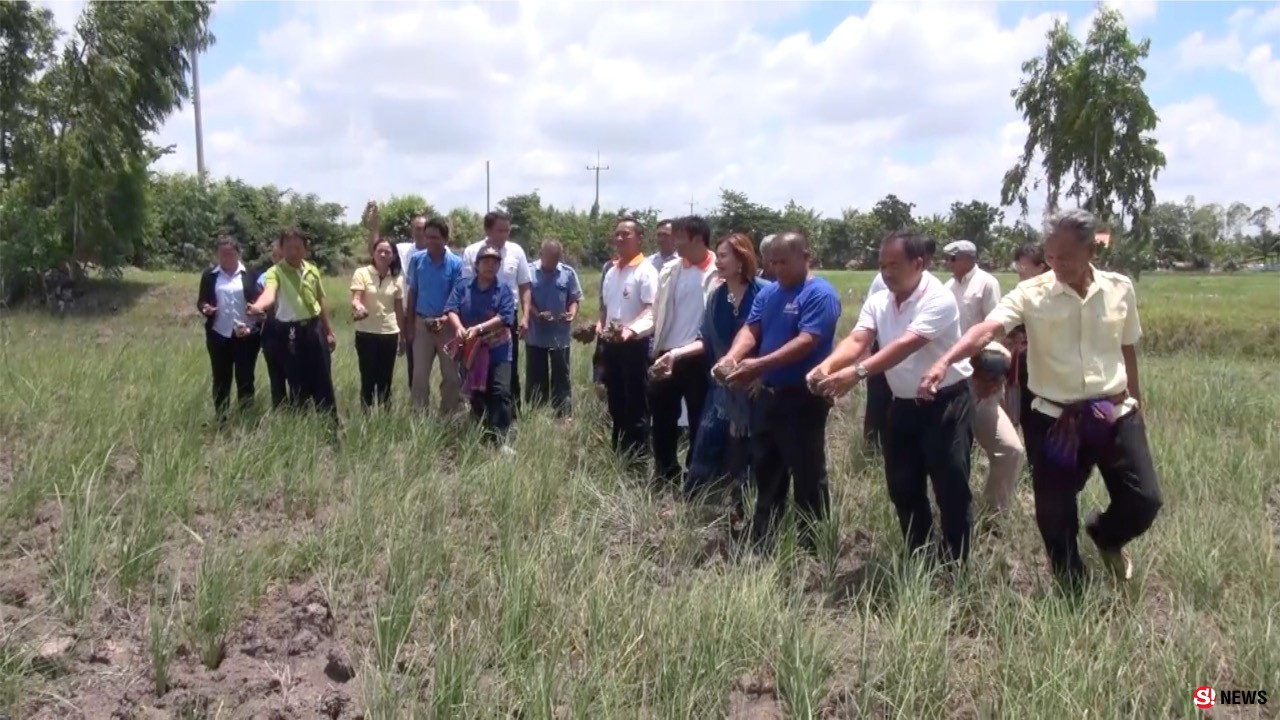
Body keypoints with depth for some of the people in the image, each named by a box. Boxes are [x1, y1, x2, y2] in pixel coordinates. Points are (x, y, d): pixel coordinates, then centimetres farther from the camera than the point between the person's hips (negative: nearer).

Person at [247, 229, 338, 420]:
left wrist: (329, 331, 15)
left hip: (315, 328, 4)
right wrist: (258, 306, -56)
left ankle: (331, 423, 21)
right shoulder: (275, 272, -11)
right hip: (291, 332, -4)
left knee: (324, 380, 10)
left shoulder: (312, 270, 6)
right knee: (298, 384, 3)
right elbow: (269, 292, -33)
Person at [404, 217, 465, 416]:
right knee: (420, 375, 6)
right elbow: (412, 293, 5)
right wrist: (409, 324, 3)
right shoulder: (416, 259, -2)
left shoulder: (456, 263, -8)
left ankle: (449, 417, 17)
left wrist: (445, 319, -21)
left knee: (451, 375, 5)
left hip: (447, 324, -1)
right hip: (422, 323, 1)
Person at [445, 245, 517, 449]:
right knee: (476, 394, 10)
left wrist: (479, 328, -21)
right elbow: (451, 309, -3)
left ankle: (499, 439, -9)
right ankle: (481, 436, 23)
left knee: (501, 393, -11)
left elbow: (505, 317, -12)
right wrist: (459, 327, -23)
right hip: (471, 350, 2)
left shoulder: (504, 290, -1)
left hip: (498, 350, -2)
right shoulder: (463, 286, 4)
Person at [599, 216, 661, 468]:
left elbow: (651, 311, -18)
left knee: (636, 405, 0)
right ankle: (618, 453, 26)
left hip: (634, 344, -7)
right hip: (611, 344, 7)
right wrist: (600, 325, 2)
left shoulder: (646, 271, -10)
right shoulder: (611, 271, 14)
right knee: (616, 403, 15)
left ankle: (637, 459, 8)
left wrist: (630, 329, -33)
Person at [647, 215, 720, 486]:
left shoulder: (718, 274, -9)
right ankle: (665, 476, 26)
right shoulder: (670, 270, 7)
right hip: (666, 356, 5)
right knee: (662, 418, 12)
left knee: (698, 421, 8)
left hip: (698, 359, -5)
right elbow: (655, 314, 8)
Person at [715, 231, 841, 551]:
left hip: (803, 398, -8)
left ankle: (811, 548, 15)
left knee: (807, 475, 3)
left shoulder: (820, 294, -14)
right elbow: (751, 330, 3)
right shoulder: (768, 293, 10)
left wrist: (759, 364, -31)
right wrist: (730, 358, -18)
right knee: (765, 471, 17)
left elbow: (807, 341, -24)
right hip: (767, 394, 8)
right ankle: (761, 541, 29)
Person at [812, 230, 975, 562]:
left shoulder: (938, 299, -20)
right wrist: (828, 366, -34)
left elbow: (906, 345, -32)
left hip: (946, 403, -7)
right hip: (904, 405, 7)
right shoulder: (877, 302, 2)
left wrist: (857, 372, -44)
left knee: (951, 489, -2)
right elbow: (856, 340, -12)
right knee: (903, 488, 13)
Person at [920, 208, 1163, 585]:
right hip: (1055, 419, -2)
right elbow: (988, 329, -26)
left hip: (1114, 413, 2)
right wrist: (945, 361, -43)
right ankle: (1071, 587, 28)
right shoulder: (1031, 293, -11)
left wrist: (1137, 405, 19)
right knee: (1055, 514, 5)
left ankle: (1105, 534, 37)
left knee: (1144, 500, 2)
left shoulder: (1120, 289, 0)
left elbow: (1128, 350, 12)